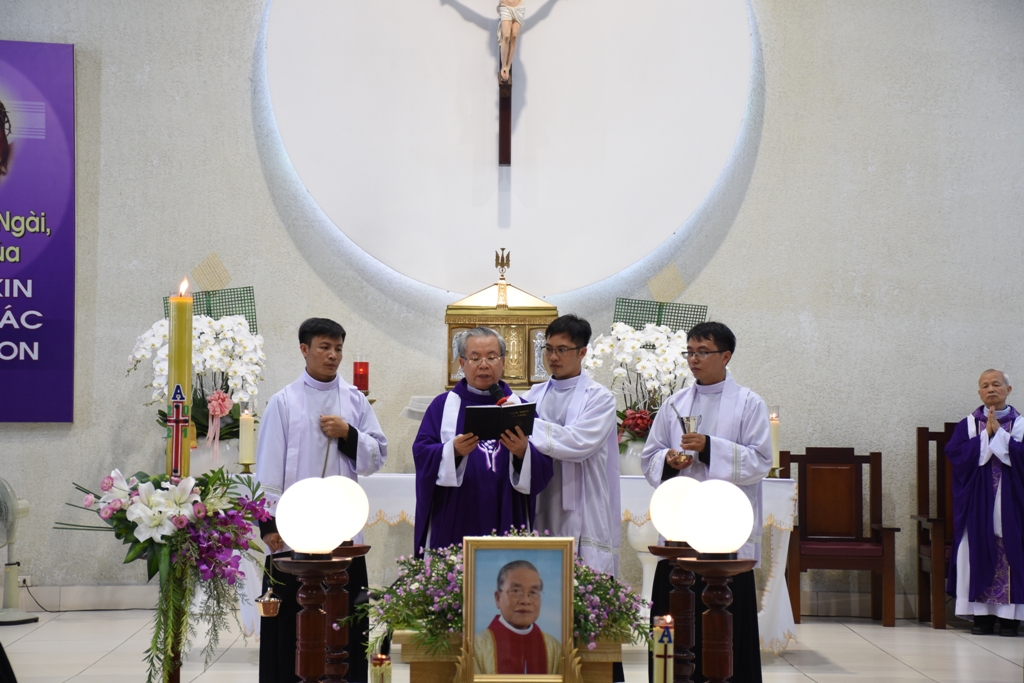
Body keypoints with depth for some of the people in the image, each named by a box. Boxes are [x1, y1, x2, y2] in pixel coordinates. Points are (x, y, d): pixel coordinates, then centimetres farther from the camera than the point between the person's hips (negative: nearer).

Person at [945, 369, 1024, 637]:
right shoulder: (968, 425, 8)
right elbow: (955, 454, -7)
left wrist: (999, 433, -13)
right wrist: (986, 435, -10)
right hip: (977, 504, 1)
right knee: (979, 553, -3)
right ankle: (982, 615, 2)